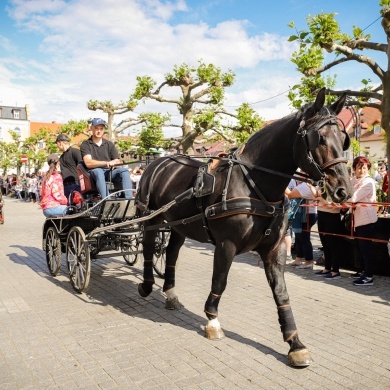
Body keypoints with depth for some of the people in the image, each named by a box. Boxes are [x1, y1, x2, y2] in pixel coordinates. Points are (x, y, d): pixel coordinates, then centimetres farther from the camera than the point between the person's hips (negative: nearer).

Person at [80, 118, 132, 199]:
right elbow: (88, 163, -9)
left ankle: (129, 199, -41)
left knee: (124, 170, -25)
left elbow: (117, 162, 11)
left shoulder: (109, 144, 19)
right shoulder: (85, 145, 8)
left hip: (110, 172, 3)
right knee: (98, 171, -37)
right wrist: (106, 163, -21)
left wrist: (113, 163, -15)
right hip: (95, 172, -3)